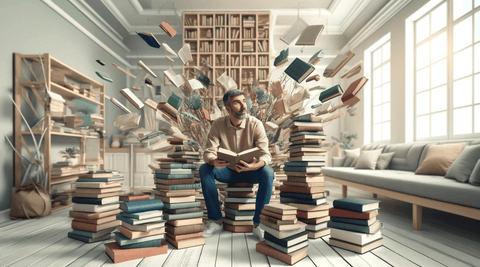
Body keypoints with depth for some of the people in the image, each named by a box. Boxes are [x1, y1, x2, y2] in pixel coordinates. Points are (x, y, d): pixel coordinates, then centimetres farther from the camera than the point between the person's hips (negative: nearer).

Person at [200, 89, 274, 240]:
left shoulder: (255, 124, -15)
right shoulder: (218, 125, -10)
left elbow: (266, 155, -18)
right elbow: (208, 152, -14)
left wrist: (255, 165, -42)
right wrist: (214, 161, -39)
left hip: (250, 171, -1)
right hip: (228, 171, 2)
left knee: (268, 172, -32)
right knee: (204, 169, -25)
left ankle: (258, 224, -20)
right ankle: (216, 221, -15)